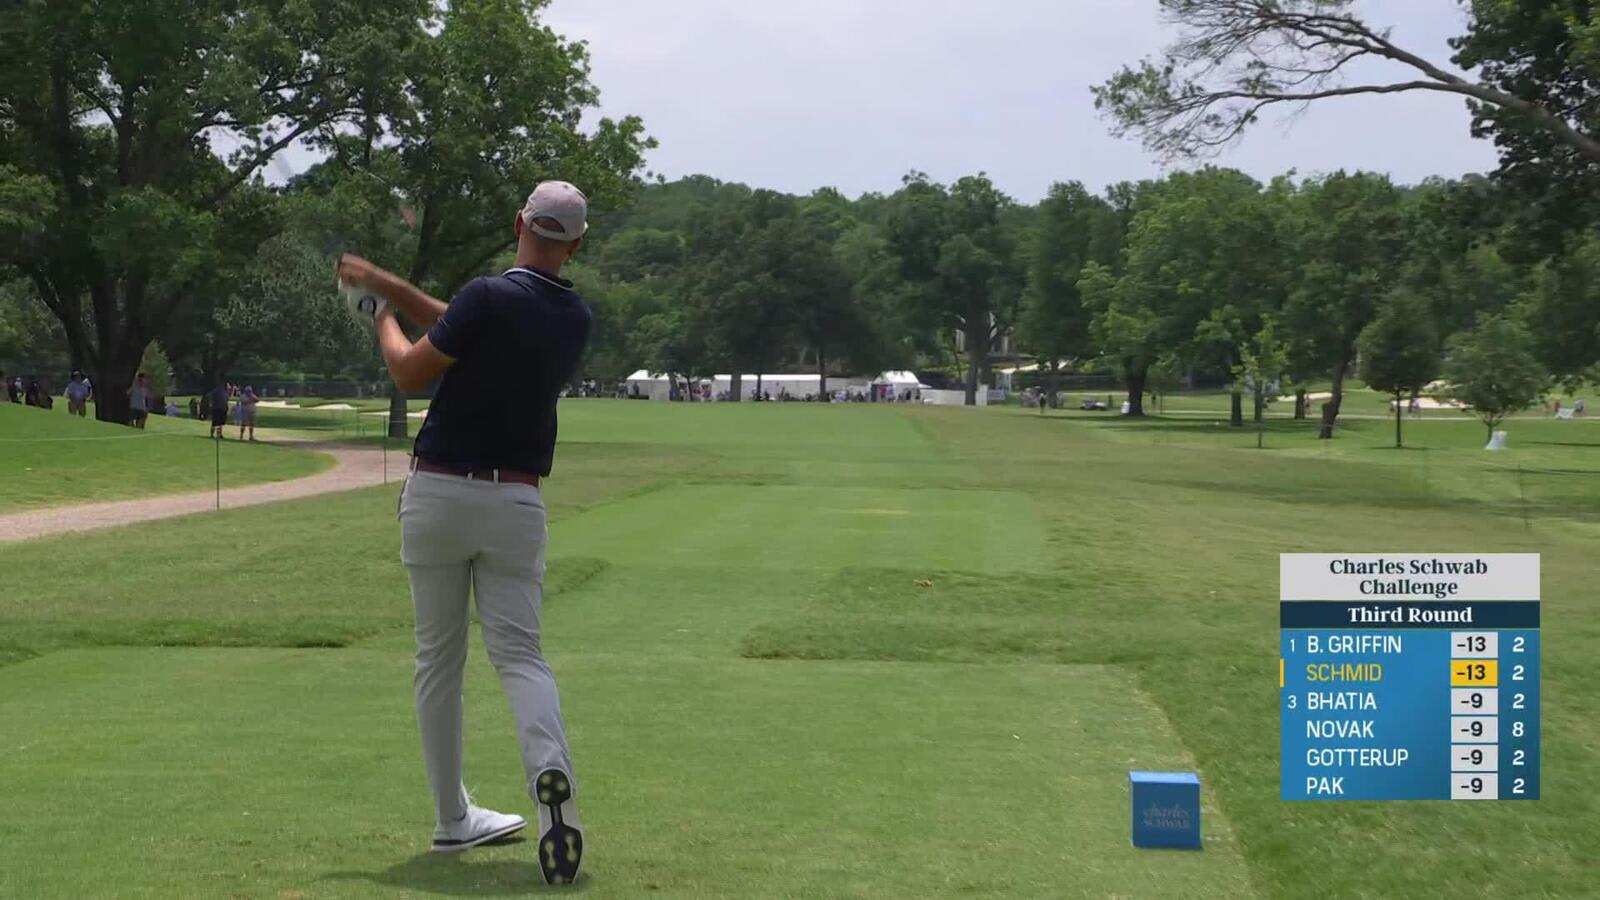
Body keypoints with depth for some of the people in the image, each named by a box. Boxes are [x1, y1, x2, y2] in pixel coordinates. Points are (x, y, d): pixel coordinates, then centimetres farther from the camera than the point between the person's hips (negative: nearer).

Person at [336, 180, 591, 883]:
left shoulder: (491, 297, -14)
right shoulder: (577, 319, 5)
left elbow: (410, 372, -7)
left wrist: (386, 318, 12)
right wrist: (391, 285, 16)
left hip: (437, 493, -3)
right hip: (515, 503, 3)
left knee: (439, 660, 9)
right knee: (518, 653, 1)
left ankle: (452, 819, 15)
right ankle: (550, 766, -29)